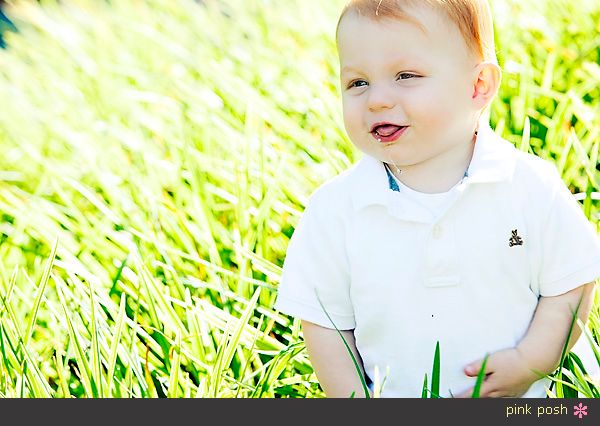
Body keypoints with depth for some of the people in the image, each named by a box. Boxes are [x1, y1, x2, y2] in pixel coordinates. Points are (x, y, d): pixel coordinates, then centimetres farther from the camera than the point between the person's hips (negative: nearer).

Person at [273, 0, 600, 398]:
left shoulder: (533, 189, -7)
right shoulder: (333, 208, -5)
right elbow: (322, 321, 0)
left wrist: (529, 364, -11)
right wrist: (358, 408, -8)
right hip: (390, 396, 1)